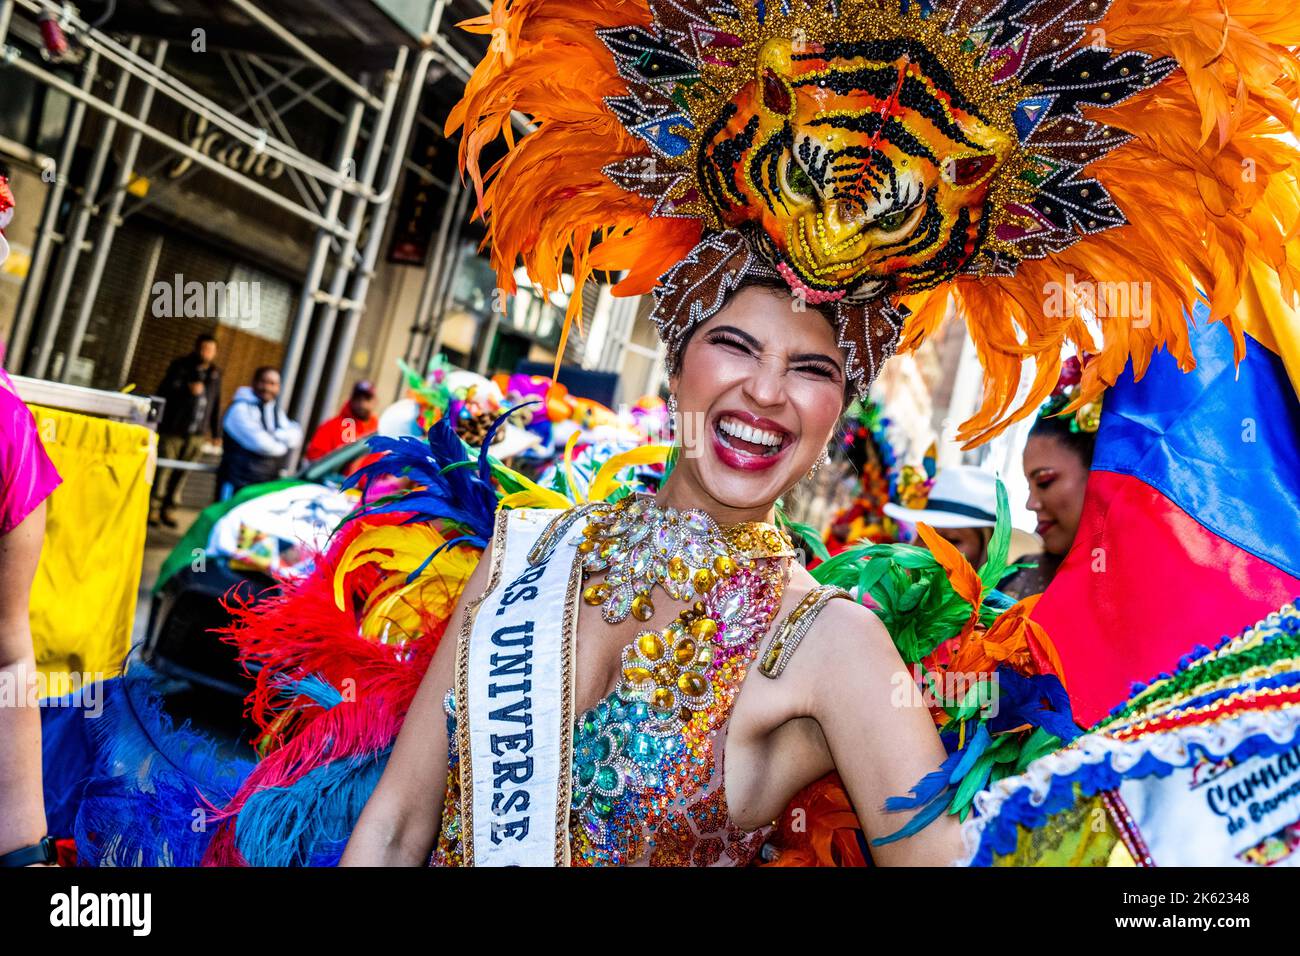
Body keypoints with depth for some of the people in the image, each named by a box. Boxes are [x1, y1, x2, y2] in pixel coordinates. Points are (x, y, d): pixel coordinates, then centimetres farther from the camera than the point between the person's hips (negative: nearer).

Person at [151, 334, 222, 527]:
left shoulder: (215, 374, 12)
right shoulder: (180, 366, -1)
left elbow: (216, 405, 17)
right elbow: (164, 389, -10)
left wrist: (217, 432, 17)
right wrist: (187, 389, -28)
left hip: (197, 433, 4)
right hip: (172, 429, -4)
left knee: (182, 472, 5)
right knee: (162, 469, -2)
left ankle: (168, 509, 15)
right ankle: (153, 508, 7)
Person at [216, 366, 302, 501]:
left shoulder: (276, 410, 15)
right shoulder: (240, 408, -11)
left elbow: (295, 435, 0)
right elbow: (261, 444, -22)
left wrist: (274, 435, -17)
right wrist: (284, 441, -4)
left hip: (268, 485, 7)